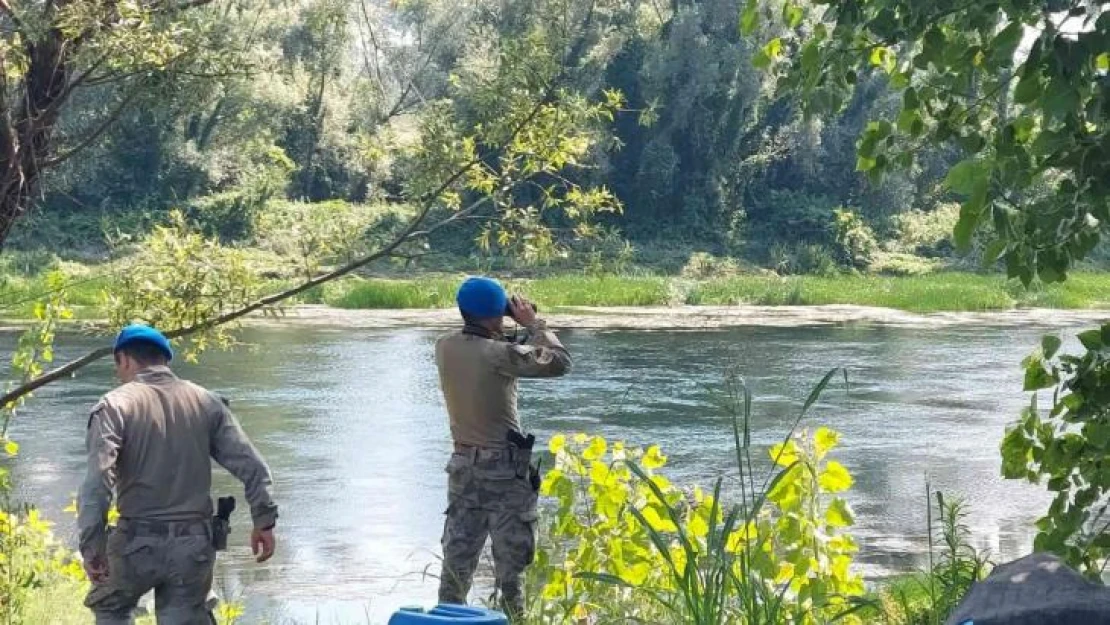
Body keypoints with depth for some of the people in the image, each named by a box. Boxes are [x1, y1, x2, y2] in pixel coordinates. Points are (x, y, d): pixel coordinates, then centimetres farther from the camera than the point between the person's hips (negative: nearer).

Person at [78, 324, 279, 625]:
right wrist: (264, 520, 7)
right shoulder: (206, 402, 6)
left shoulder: (115, 405, -6)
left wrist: (92, 545, -17)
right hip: (195, 543, 3)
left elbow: (98, 480, -19)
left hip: (138, 542, -3)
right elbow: (251, 466, 1)